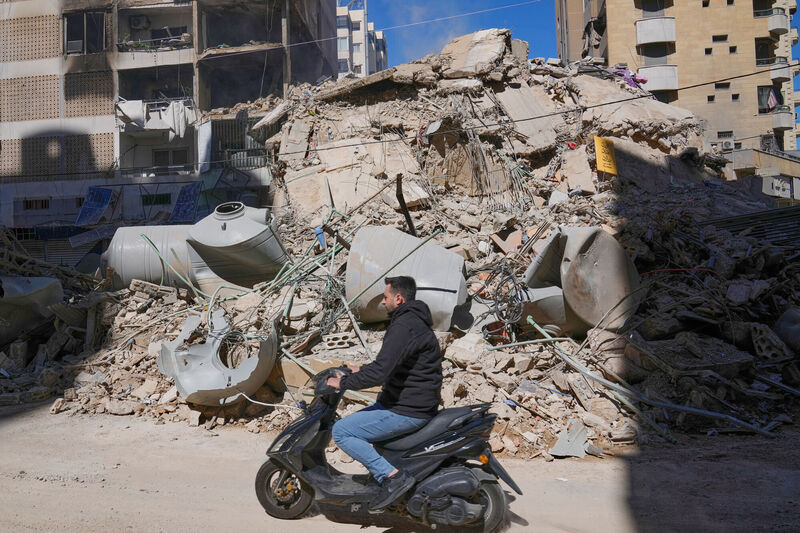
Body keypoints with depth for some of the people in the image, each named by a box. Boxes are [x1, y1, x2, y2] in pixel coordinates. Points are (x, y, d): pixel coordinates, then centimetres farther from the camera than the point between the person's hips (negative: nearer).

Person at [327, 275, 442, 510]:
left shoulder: (404, 326, -20)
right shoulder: (415, 321, 13)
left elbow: (380, 372, -28)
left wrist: (343, 382, -15)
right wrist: (362, 370, 21)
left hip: (407, 411, -11)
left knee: (341, 431, -11)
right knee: (355, 421, 24)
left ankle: (392, 476, -14)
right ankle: (379, 469, 29)